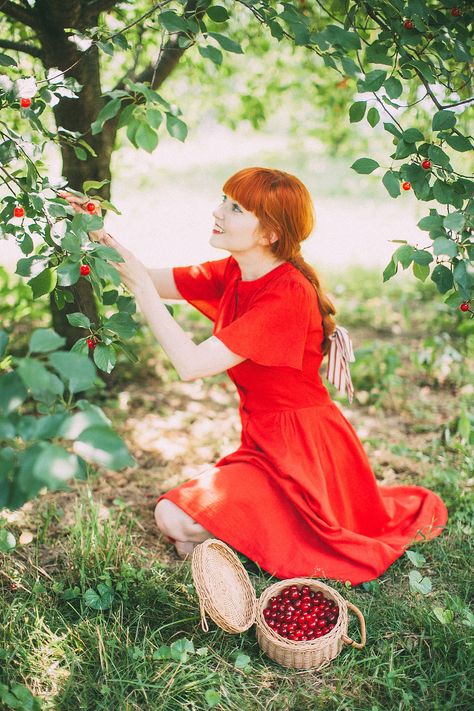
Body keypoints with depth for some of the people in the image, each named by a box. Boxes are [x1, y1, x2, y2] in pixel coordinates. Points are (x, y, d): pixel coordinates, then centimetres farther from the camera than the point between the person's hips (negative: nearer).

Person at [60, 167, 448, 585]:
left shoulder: (288, 294, -25)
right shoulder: (232, 275, 1)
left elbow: (192, 365, -29)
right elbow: (149, 281, 3)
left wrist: (141, 288, -27)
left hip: (303, 450, -8)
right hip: (264, 446, 8)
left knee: (178, 521, -16)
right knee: (171, 518, 4)